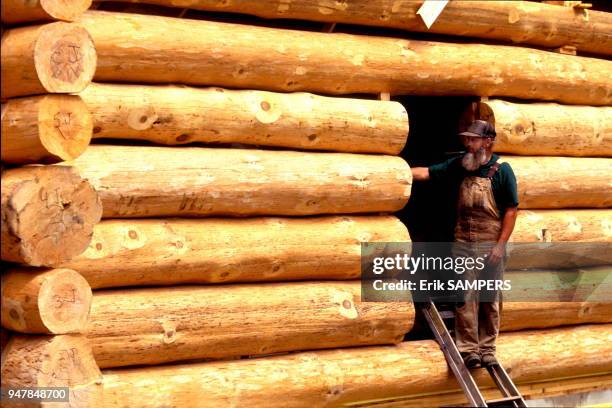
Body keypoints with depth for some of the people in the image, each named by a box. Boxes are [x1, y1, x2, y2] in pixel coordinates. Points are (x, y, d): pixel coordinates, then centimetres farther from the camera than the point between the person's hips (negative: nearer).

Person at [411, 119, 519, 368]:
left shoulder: (501, 170, -6)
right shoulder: (461, 165, 5)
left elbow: (511, 210, -7)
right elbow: (428, 173, 4)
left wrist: (500, 245, -12)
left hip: (492, 245, -2)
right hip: (465, 244, 2)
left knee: (491, 300, 6)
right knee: (466, 298, -1)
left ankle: (487, 349, 15)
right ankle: (468, 349, 4)